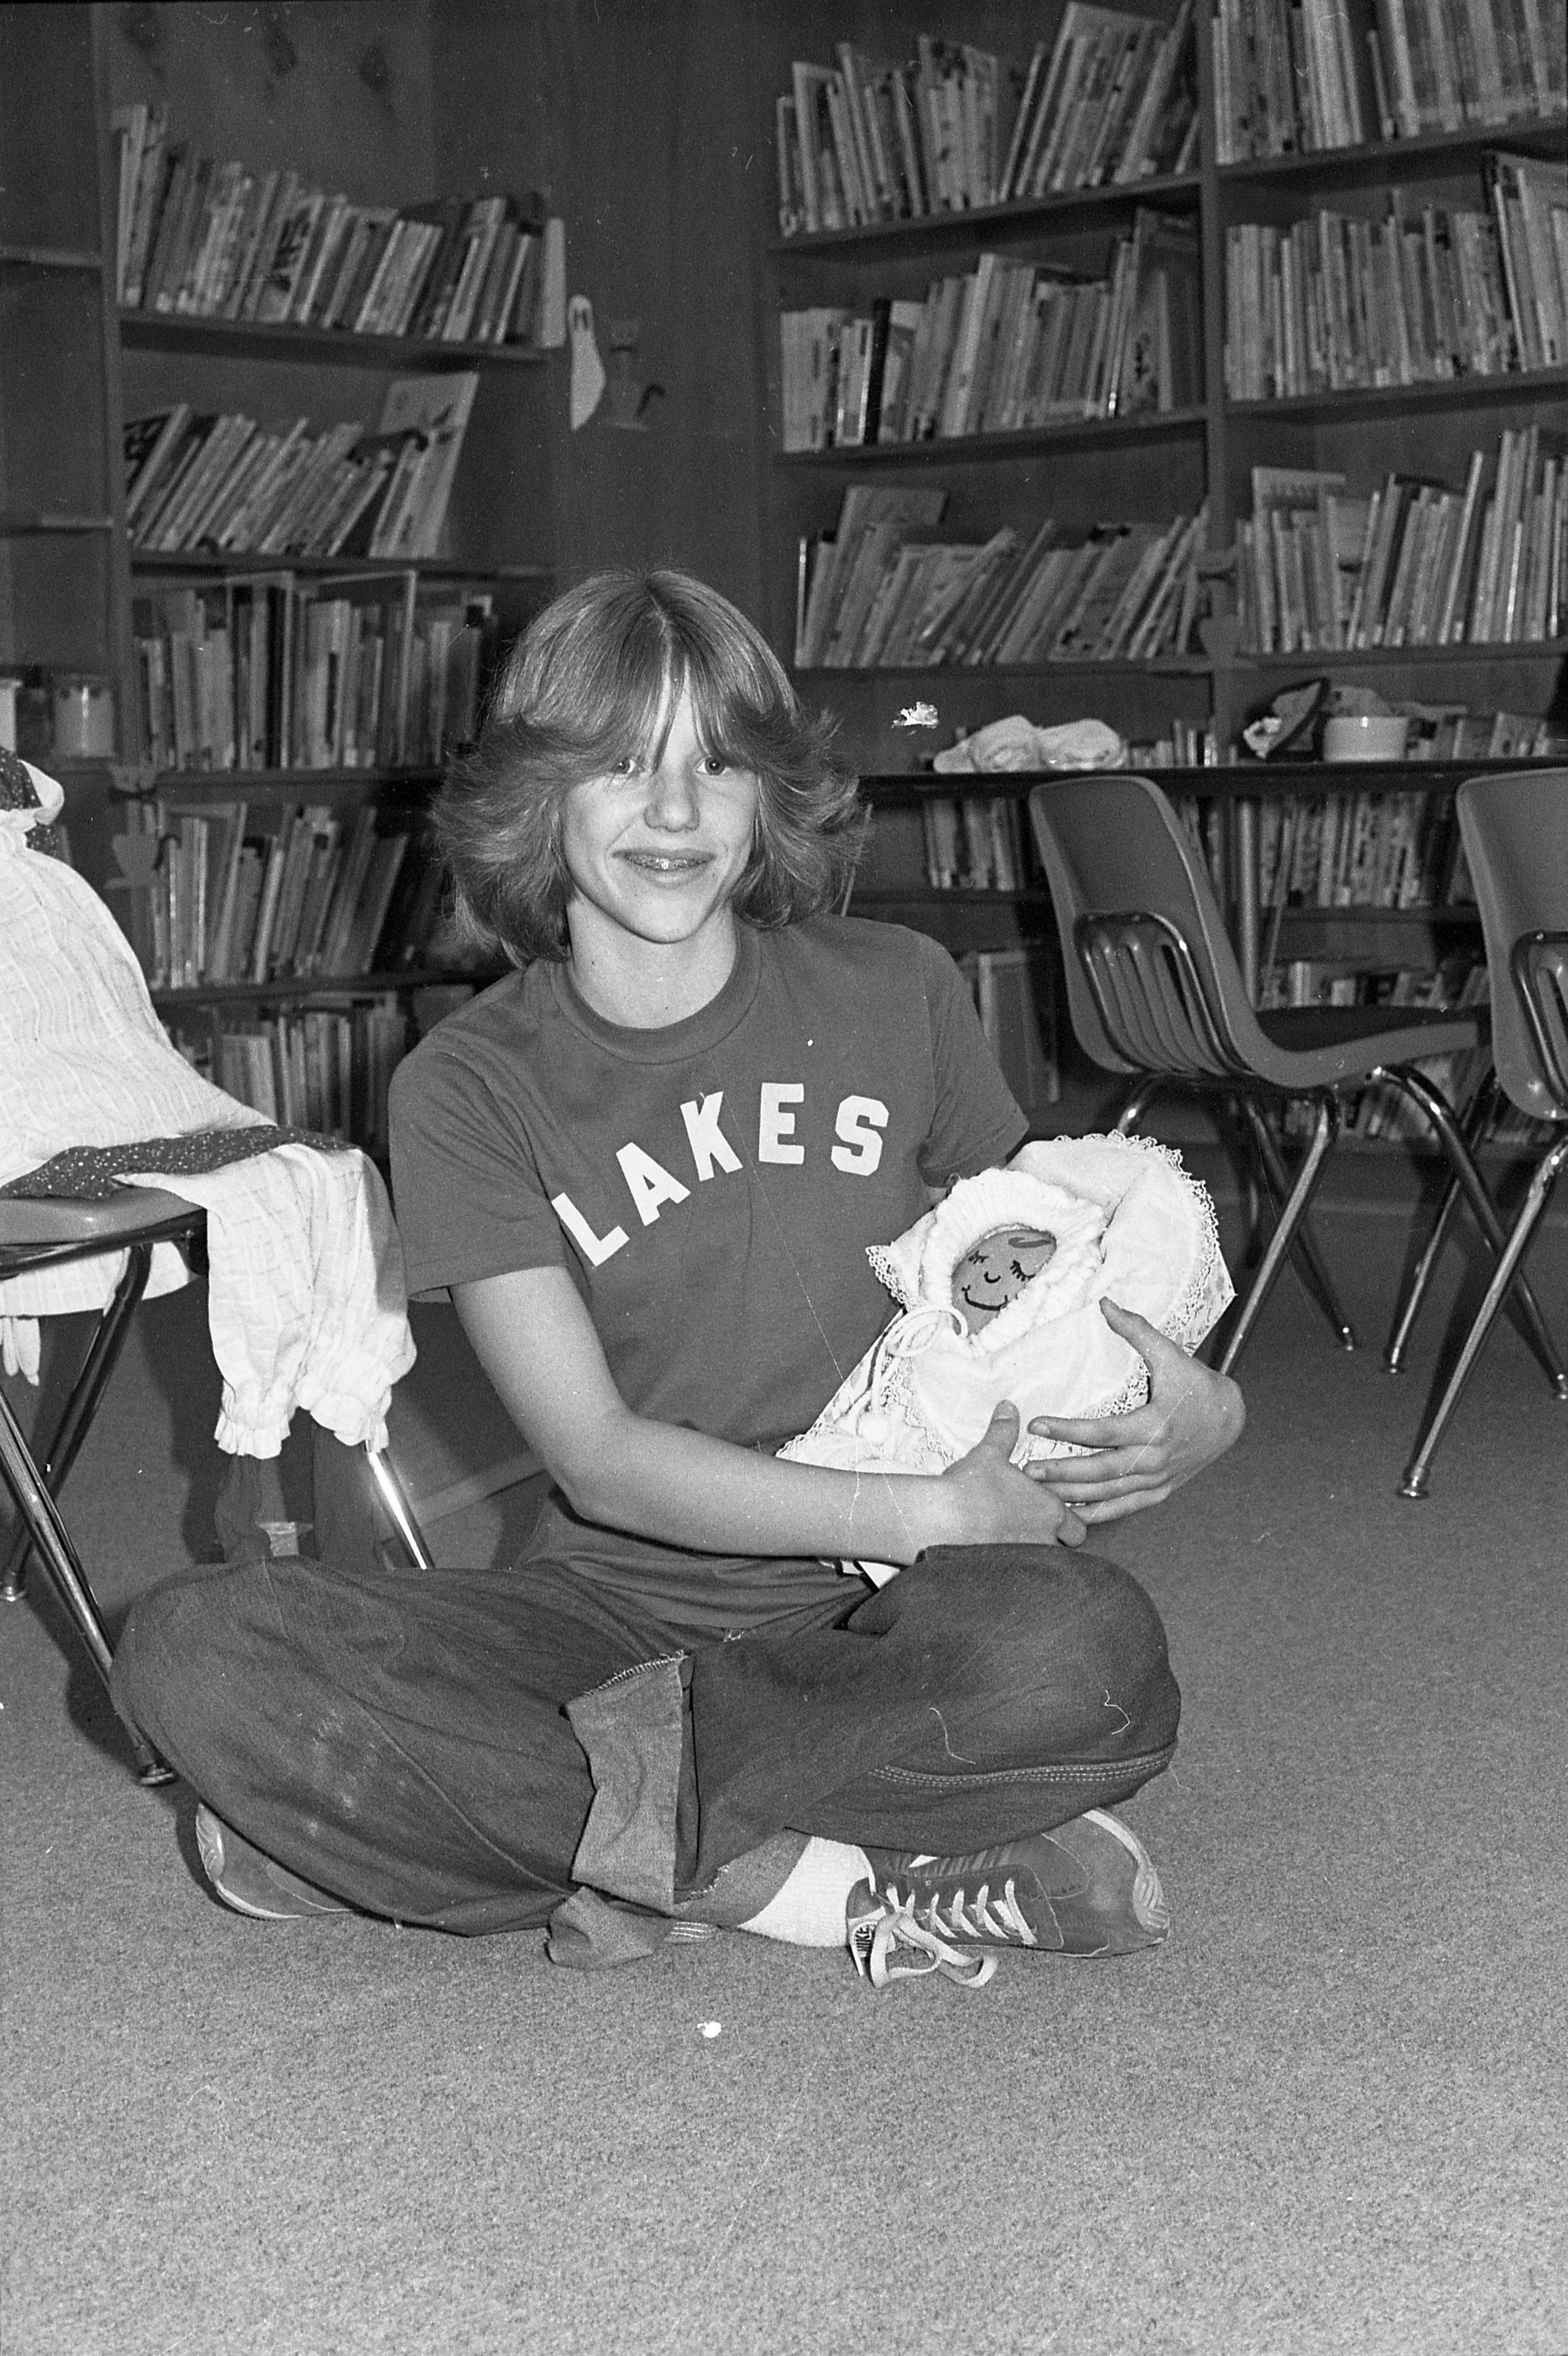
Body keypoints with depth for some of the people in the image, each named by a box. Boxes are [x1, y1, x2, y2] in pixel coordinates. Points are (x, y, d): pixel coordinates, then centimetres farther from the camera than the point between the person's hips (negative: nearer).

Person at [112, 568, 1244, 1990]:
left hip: (887, 1615, 0)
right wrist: (927, 1513, -18)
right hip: (618, 1604, 0)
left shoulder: (895, 995, 3)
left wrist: (1197, 1407, -4)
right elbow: (597, 1457, -8)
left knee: (1086, 1650, -35)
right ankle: (823, 1885, -25)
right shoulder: (471, 1086, -1)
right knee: (194, 1654, -24)